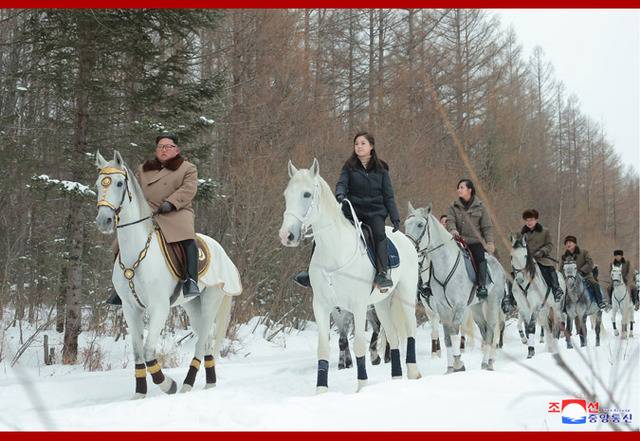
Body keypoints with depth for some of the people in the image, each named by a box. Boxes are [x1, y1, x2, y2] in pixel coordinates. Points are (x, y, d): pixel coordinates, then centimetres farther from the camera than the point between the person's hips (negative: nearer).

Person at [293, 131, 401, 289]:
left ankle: (382, 273, -31)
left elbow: (388, 195, 8)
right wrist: (340, 194, -31)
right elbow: (342, 183, -7)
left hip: (375, 211, -2)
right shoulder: (349, 166, 8)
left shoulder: (381, 169, 8)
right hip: (353, 209, 2)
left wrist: (395, 217, 1)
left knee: (379, 233, -33)